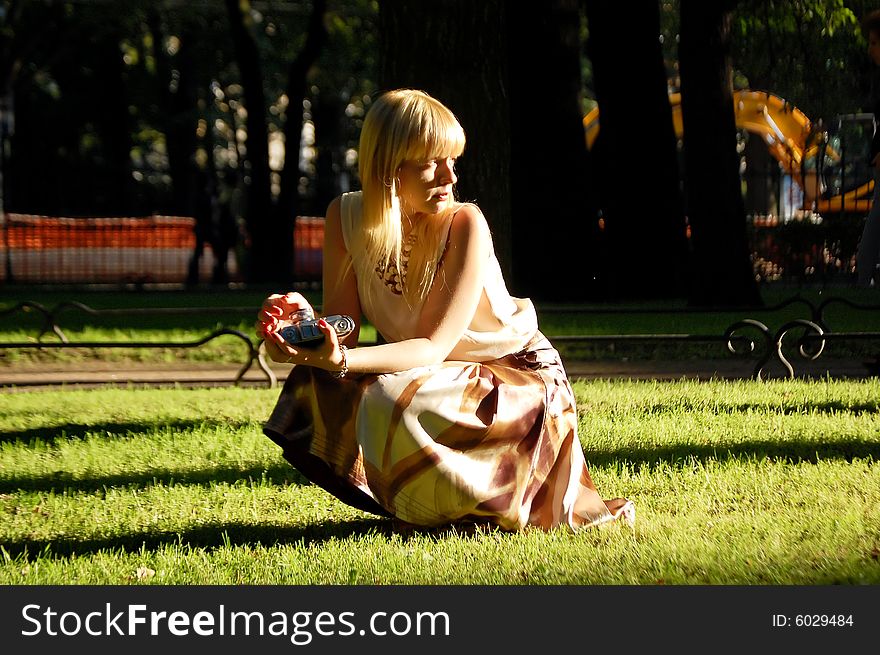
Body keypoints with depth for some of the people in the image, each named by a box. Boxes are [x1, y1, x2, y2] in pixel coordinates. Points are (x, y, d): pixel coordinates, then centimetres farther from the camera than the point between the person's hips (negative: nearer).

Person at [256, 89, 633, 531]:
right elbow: (342, 331, -12)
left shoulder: (464, 224, -24)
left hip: (518, 377, -5)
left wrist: (341, 361, -45)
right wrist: (300, 323, -37)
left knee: (395, 403, -33)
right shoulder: (346, 217, -10)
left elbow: (432, 346, -27)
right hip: (442, 379, 5)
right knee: (319, 389, -21)